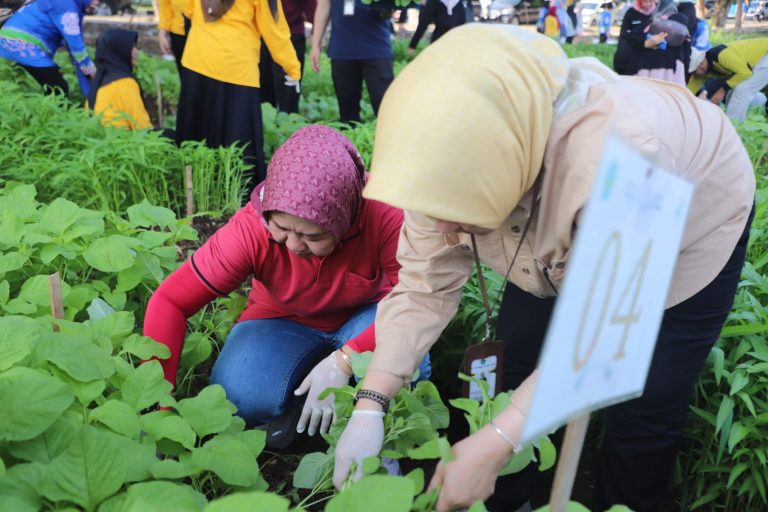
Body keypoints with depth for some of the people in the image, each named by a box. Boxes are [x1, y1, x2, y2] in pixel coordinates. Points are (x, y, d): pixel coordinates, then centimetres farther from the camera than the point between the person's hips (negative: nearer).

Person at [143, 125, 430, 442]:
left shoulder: (385, 217, -31)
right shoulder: (250, 230, -29)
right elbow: (170, 302, -26)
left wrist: (344, 361, -40)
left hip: (366, 317, 0)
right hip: (286, 322, 1)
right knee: (241, 395, -30)